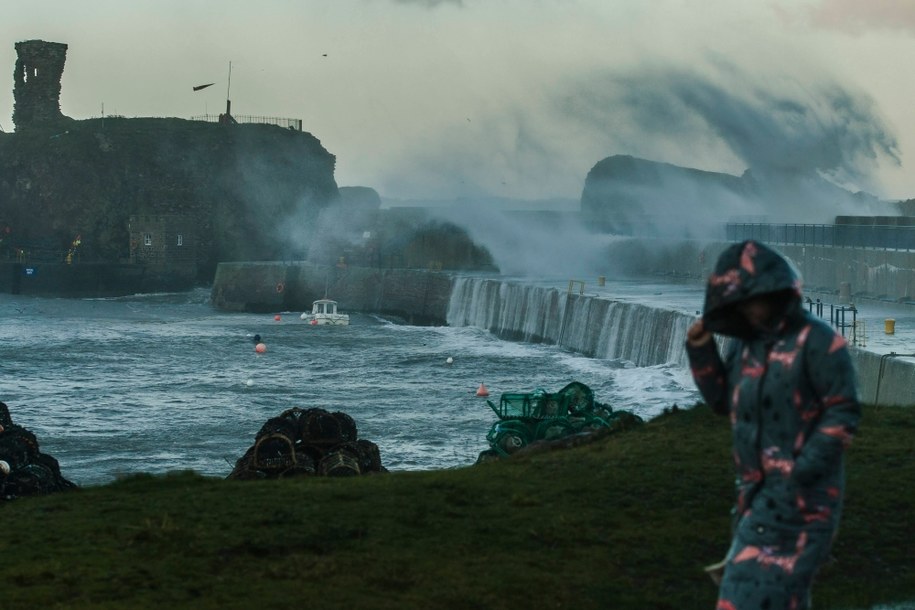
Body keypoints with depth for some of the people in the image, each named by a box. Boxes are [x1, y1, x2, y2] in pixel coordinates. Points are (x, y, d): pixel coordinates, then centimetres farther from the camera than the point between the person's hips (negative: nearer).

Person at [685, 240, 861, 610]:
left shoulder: (817, 341, -14)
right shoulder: (745, 342, 10)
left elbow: (843, 414, -15)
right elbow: (724, 402, 17)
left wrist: (802, 472, -21)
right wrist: (701, 349, 4)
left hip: (799, 493, -8)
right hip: (757, 488, 8)